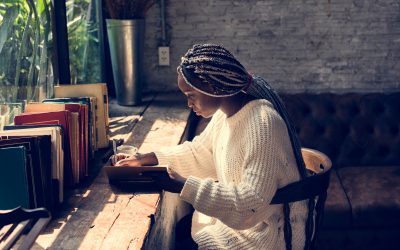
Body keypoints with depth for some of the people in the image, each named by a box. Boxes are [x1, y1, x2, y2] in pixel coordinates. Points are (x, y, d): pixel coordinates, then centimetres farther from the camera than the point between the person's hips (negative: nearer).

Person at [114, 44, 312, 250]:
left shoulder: (262, 124, -29)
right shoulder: (225, 111, 0)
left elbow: (252, 204, -32)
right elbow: (200, 152, 13)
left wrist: (184, 187, -33)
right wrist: (149, 159, 2)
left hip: (268, 231, -8)